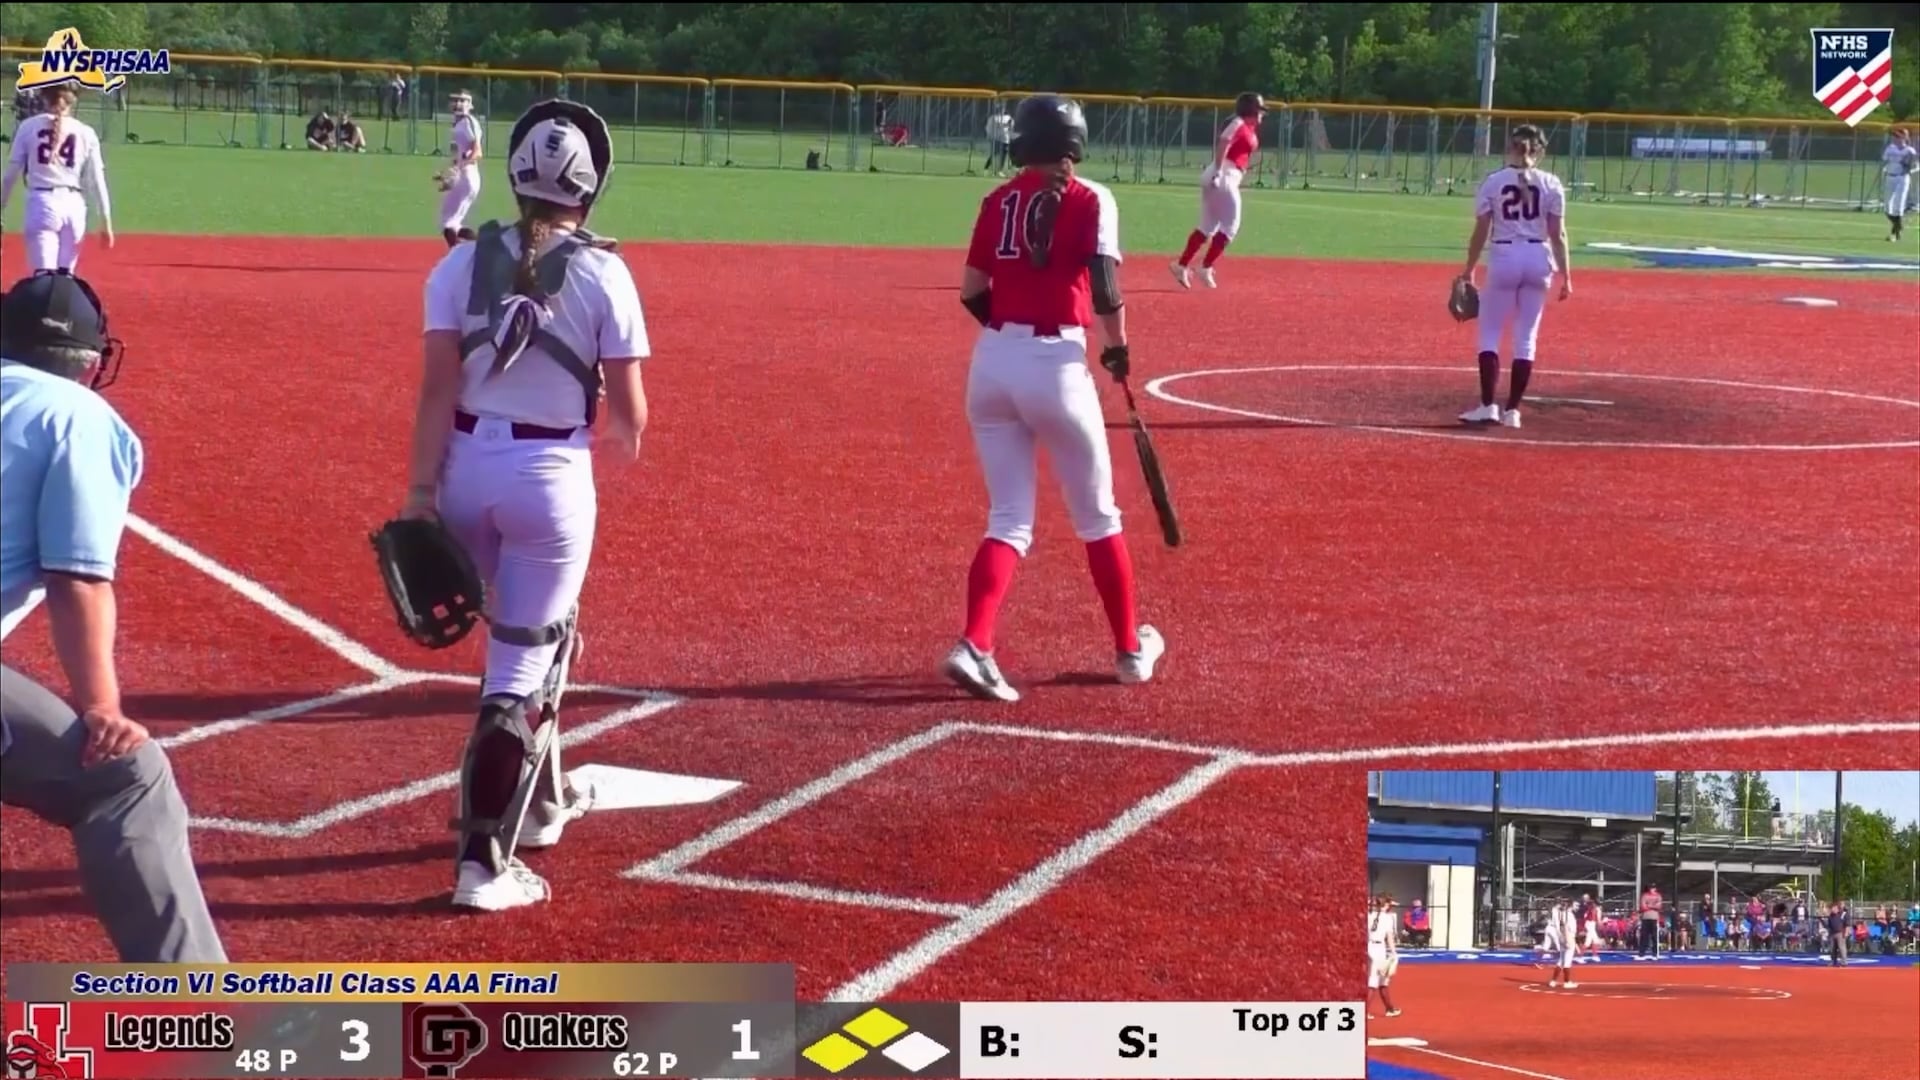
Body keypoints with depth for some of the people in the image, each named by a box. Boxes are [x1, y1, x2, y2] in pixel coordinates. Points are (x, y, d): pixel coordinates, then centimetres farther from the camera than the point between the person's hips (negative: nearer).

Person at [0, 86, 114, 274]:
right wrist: (106, 220, 8)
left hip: (41, 203, -2)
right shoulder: (85, 132, 4)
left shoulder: (28, 127, 2)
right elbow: (96, 181, 4)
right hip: (74, 205, 2)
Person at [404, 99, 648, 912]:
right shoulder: (603, 273, -6)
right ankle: (484, 859, -5)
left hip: (467, 467, 4)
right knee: (520, 667, 1)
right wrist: (618, 440, 18)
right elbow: (628, 415, -4)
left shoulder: (465, 261, 1)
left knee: (536, 629, 27)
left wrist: (421, 492, -4)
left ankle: (538, 802, 39)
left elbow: (438, 388, -5)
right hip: (552, 476, -4)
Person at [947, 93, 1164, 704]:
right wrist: (1117, 347, 2)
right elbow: (1104, 288, -14)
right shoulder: (1091, 201, -2)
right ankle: (1131, 649, 25)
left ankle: (974, 646, -13)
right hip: (1056, 363, -3)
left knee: (1009, 520, 7)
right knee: (1097, 517, 14)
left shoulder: (999, 200, 8)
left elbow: (972, 292, 4)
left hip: (991, 361, 3)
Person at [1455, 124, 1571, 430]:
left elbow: (1481, 233, -2)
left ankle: (1488, 405, -4)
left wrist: (1468, 271, 6)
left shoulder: (1493, 182, 0)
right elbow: (1558, 235, 0)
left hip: (1504, 258, -2)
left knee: (1490, 332, 7)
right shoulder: (1551, 184, 2)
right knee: (1526, 336, 9)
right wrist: (1566, 275, 4)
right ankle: (1512, 409, 8)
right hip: (1539, 259, 2)